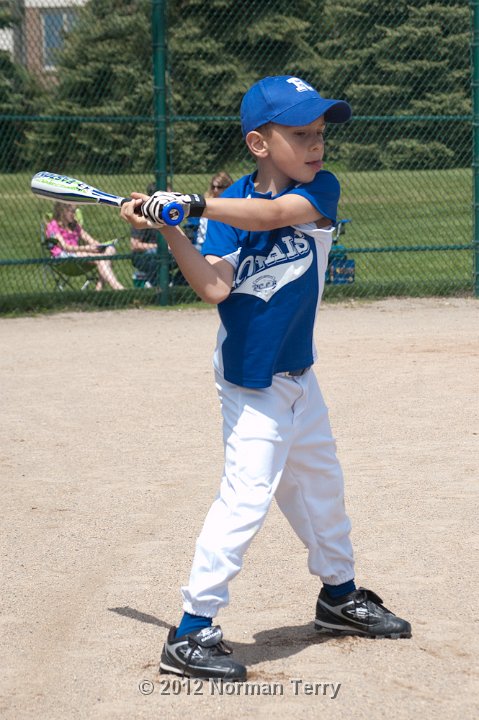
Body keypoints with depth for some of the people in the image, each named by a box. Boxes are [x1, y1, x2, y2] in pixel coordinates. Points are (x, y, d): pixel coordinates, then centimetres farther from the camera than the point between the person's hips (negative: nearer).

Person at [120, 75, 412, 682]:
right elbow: (214, 287, -24)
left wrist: (188, 204, -34)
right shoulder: (230, 204, -12)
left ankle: (339, 596, 42)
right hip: (252, 377, -5)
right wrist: (168, 228, -32)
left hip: (297, 371, 5)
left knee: (320, 481, 20)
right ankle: (190, 634, -9)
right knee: (248, 492, -14)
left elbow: (274, 212, -28)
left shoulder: (320, 190, -7)